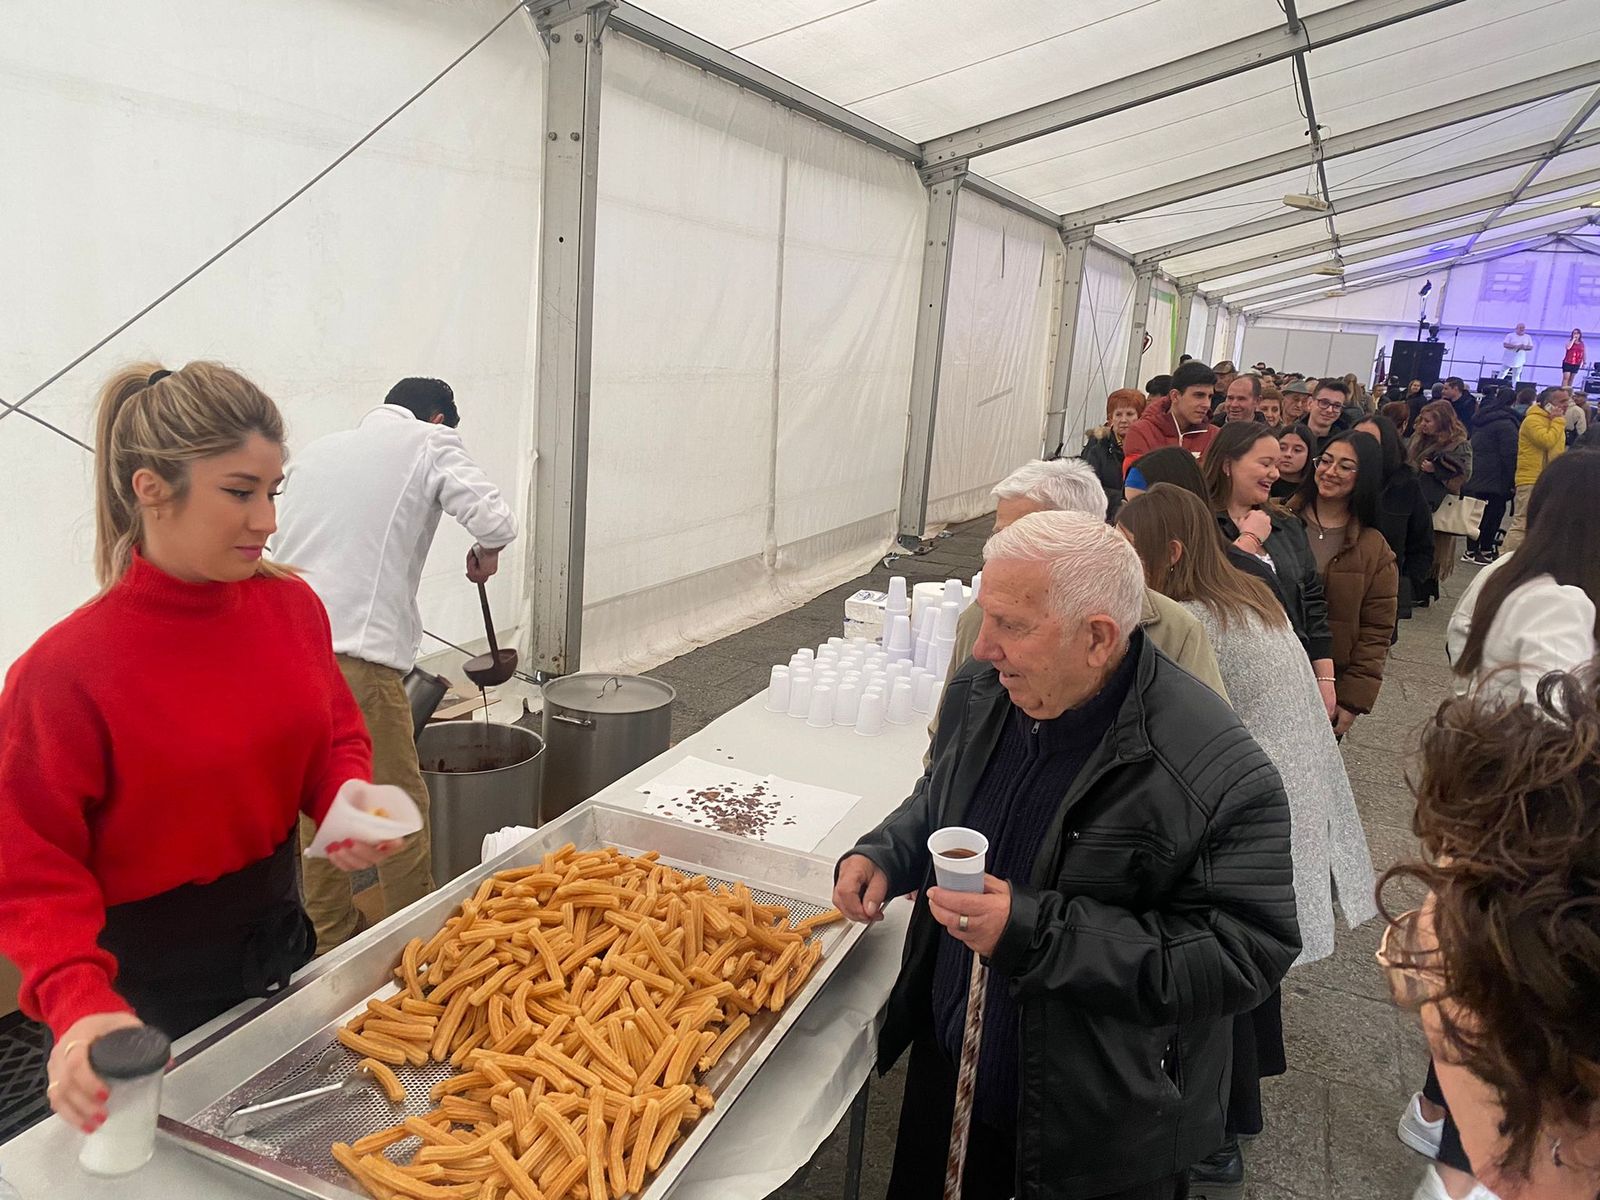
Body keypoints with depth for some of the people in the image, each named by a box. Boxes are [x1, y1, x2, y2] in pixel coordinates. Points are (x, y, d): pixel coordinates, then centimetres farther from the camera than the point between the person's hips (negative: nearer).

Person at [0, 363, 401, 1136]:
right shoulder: (64, 671, -23)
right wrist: (80, 1004, -32)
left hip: (282, 935, 5)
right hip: (153, 987, -5)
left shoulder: (291, 604, -8)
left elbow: (336, 735, 5)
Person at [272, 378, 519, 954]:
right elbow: (494, 519, -11)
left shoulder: (315, 451, 20)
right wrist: (484, 556, 10)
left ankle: (331, 934, 32)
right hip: (357, 654, -7)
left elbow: (283, 538, 22)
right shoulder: (431, 443, 3)